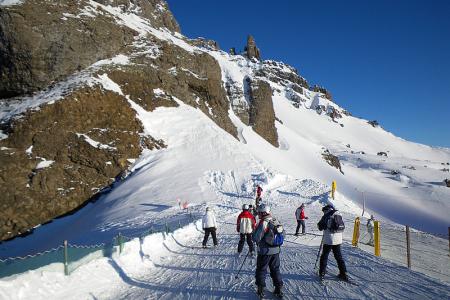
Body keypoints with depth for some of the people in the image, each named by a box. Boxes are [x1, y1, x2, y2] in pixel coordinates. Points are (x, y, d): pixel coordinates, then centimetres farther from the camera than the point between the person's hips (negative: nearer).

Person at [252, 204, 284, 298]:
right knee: (275, 269, 18)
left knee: (261, 270, 10)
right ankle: (279, 288, 22)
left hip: (265, 252, -6)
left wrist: (254, 233, -1)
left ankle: (261, 289, 17)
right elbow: (283, 234, 10)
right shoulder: (276, 221, 1)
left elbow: (256, 238, -22)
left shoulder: (263, 223, -21)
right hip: (276, 250, 6)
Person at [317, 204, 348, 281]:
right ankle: (343, 273, 16)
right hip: (338, 240, 5)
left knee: (324, 256, 7)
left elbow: (320, 227, -5)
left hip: (328, 240, -5)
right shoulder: (339, 215, 7)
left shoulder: (326, 216, -9)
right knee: (339, 257, 15)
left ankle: (322, 273, 9)